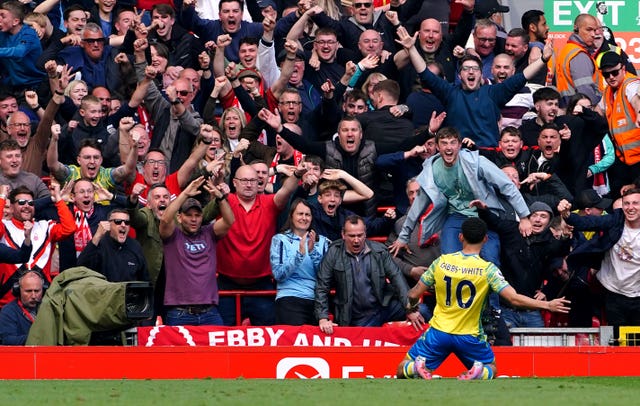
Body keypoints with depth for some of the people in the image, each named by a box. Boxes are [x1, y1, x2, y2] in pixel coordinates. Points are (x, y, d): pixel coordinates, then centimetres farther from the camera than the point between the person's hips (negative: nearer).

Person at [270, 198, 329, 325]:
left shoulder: (321, 241, 13)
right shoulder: (280, 239, 4)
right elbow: (279, 275, -7)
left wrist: (313, 251, -10)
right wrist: (300, 253, -17)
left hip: (318, 300, 3)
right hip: (290, 300, -3)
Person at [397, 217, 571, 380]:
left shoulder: (442, 262, -6)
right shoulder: (487, 269, -12)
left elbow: (414, 294, 1)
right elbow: (514, 299, -19)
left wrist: (412, 305, 25)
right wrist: (547, 305, -10)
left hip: (439, 332, 1)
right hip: (469, 336, -1)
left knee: (404, 369, 15)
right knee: (491, 369, 24)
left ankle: (419, 368, -22)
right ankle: (476, 374, -12)